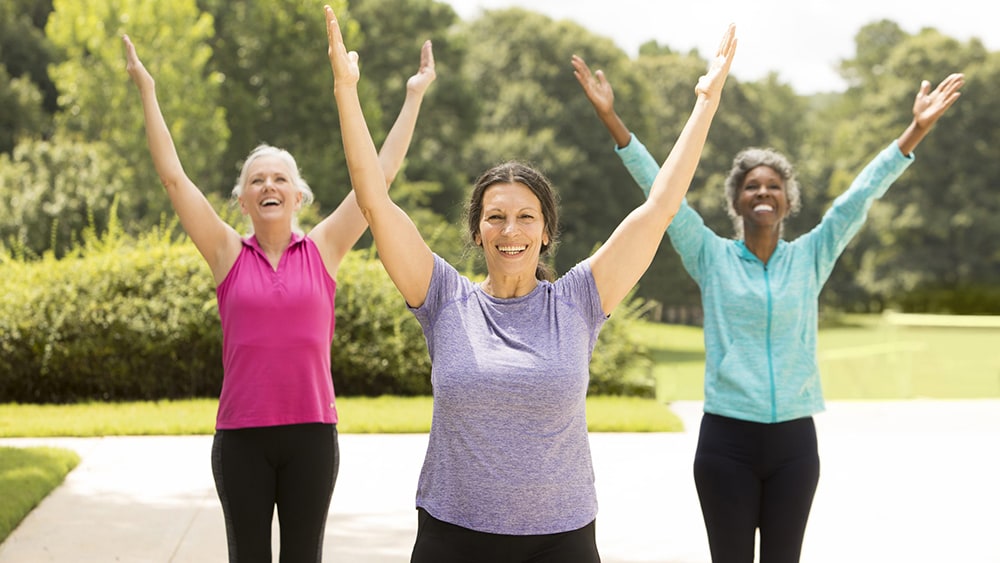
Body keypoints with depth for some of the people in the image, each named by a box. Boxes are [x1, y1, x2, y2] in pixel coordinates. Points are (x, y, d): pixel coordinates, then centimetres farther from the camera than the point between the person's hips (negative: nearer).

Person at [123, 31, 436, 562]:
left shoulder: (323, 250, 4)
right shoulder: (228, 254, 3)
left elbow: (379, 174, 5)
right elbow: (173, 175, 2)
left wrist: (414, 96, 7)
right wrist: (147, 90, 3)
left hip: (312, 432, 0)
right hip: (241, 436, 0)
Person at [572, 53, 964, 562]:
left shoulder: (811, 257, 5)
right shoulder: (711, 258, 1)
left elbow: (861, 194, 0)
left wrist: (917, 129, -5)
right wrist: (612, 119, -11)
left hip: (793, 441, 2)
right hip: (727, 440, -1)